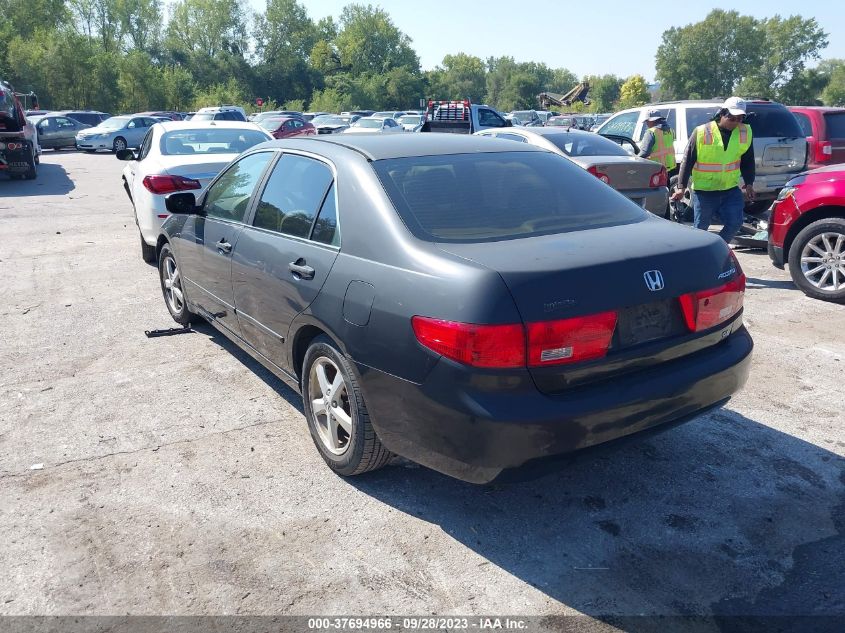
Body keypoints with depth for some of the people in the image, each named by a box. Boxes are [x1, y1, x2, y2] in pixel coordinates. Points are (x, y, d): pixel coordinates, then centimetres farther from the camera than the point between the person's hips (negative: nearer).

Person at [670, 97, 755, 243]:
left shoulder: (745, 132, 2)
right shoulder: (701, 132, -11)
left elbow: (748, 160, 14)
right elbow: (687, 161, -8)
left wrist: (749, 183, 9)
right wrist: (681, 187, -12)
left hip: (731, 189, 4)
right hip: (704, 190, -4)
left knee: (735, 223, -3)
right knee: (701, 228, 4)